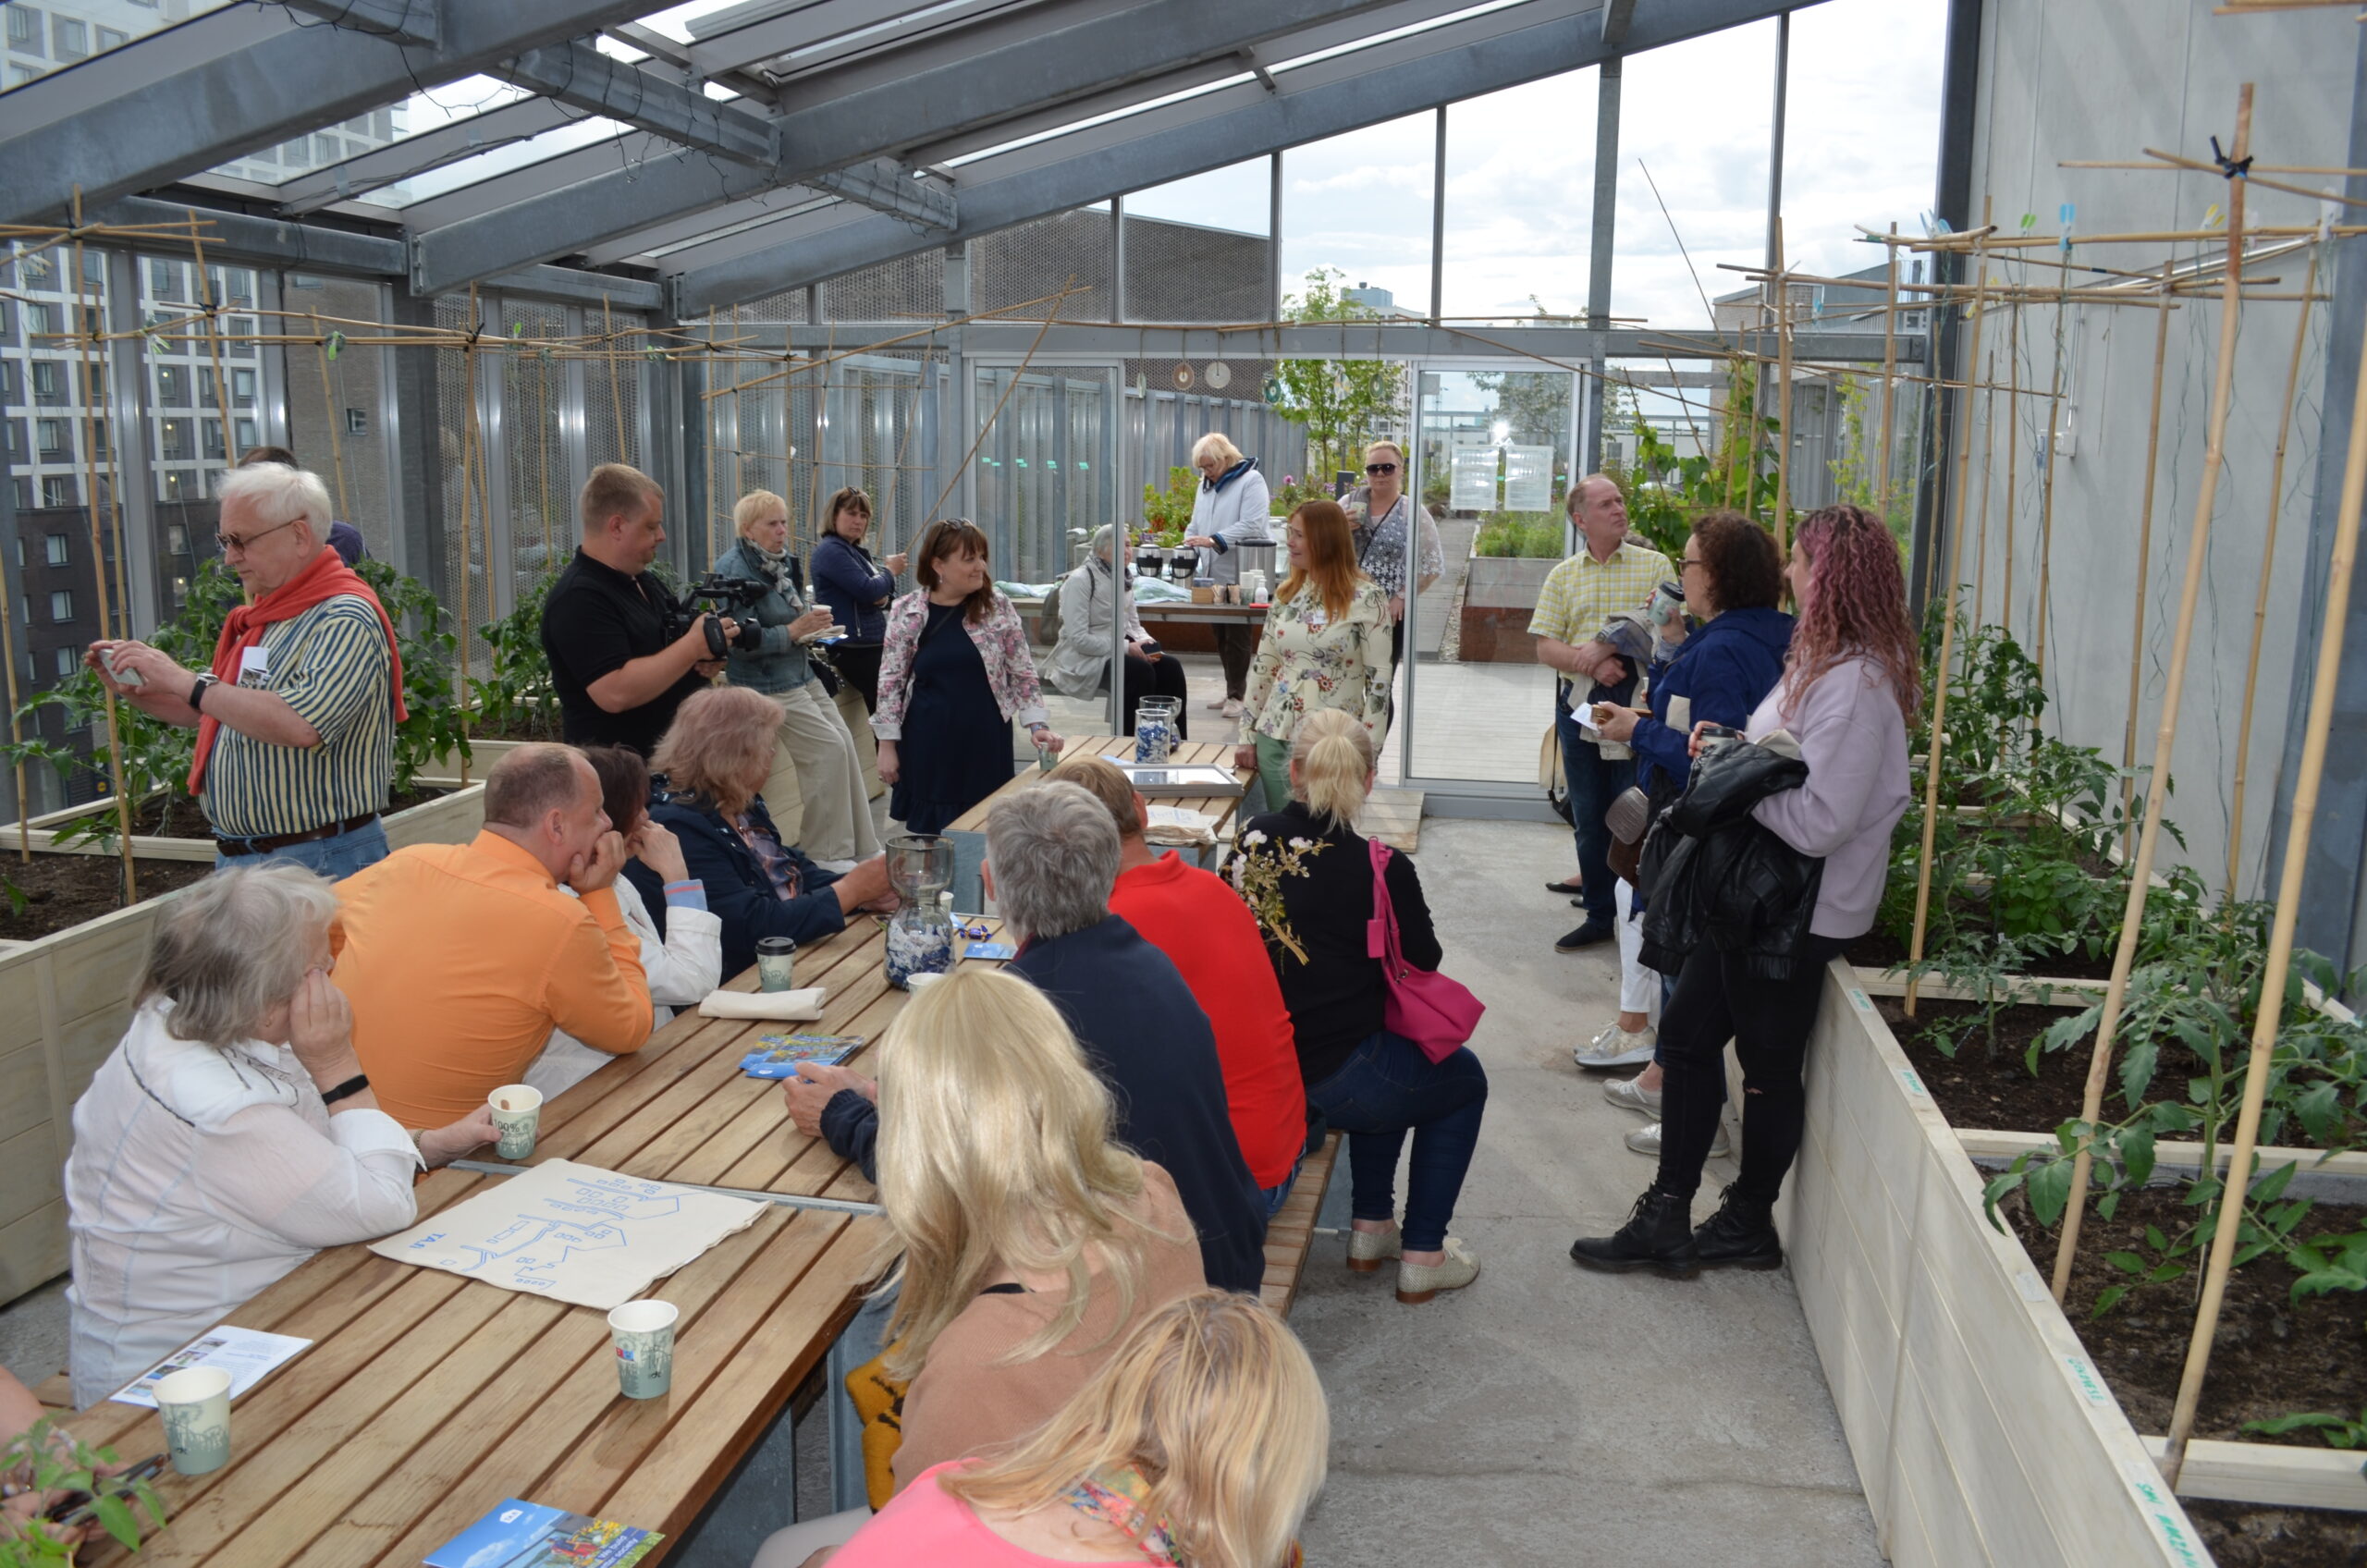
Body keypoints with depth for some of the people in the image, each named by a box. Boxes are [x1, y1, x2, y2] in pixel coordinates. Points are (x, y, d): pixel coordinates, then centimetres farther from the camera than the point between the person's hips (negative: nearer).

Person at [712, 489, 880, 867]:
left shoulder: (781, 561, 9)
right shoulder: (734, 569, -17)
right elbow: (741, 641, -23)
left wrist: (812, 623, 4)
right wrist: (794, 631, -24)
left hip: (801, 673, 9)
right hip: (769, 683, -9)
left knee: (844, 744, 5)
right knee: (828, 749, -13)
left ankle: (862, 848, 13)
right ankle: (826, 854, 1)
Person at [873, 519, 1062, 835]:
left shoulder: (997, 606, -1)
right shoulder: (907, 612, -2)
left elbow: (1022, 672, 3)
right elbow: (891, 681, 1)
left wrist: (1038, 724, -8)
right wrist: (887, 744, 0)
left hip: (984, 741, 1)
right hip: (928, 743, 0)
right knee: (927, 829, 5)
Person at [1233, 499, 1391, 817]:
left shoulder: (1366, 599, -8)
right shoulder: (1287, 593, 8)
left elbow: (1378, 679, -9)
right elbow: (1262, 665, 12)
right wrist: (1246, 735, 9)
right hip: (1274, 737, 5)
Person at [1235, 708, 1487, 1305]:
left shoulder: (1252, 841, -5)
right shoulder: (1382, 869, -18)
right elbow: (1424, 959, -1)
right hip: (1335, 1080, -6)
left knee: (1388, 1063, 36)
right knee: (1464, 1078, 25)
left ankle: (1371, 1229, 40)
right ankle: (1421, 1257, 26)